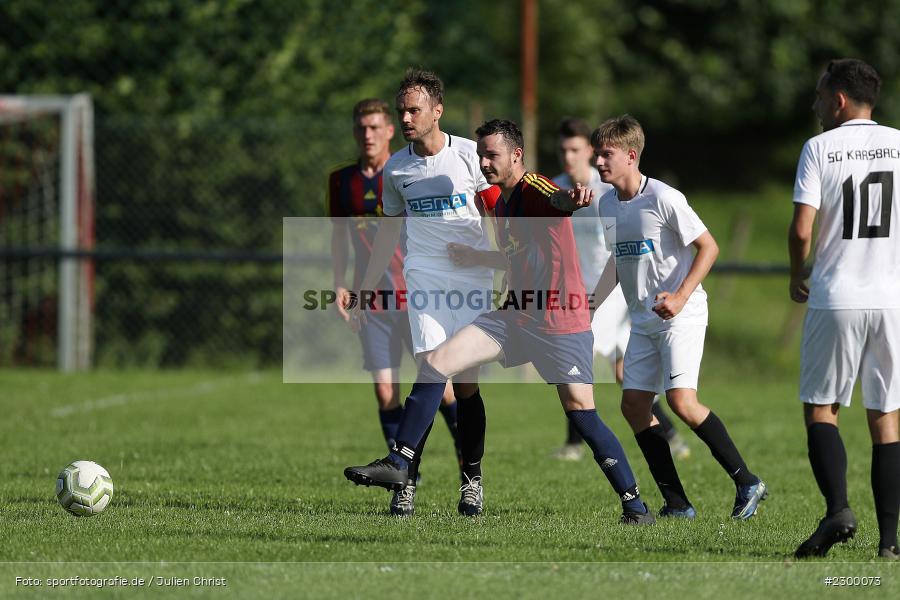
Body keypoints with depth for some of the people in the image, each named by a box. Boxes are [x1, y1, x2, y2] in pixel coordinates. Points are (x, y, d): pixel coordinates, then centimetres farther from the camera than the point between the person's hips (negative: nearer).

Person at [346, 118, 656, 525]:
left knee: (581, 412, -11)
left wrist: (572, 198, -63)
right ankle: (398, 464, 3)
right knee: (437, 362, -3)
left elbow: (559, 202, -39)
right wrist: (475, 257, 20)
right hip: (515, 317, 8)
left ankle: (635, 506, -1)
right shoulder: (500, 204, 15)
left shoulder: (535, 190, -13)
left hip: (561, 323, -8)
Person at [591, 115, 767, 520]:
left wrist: (680, 296, -23)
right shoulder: (607, 204, 7)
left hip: (681, 314, -8)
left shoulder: (664, 199, -15)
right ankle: (677, 505, 4)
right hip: (643, 320, 8)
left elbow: (709, 247, -13)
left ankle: (746, 483, -11)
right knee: (634, 404, 0)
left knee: (681, 399, -21)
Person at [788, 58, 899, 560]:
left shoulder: (819, 149, -3)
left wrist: (797, 277, 9)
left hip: (836, 299, -3)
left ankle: (838, 508, -14)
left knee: (821, 409, 7)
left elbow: (801, 230, -9)